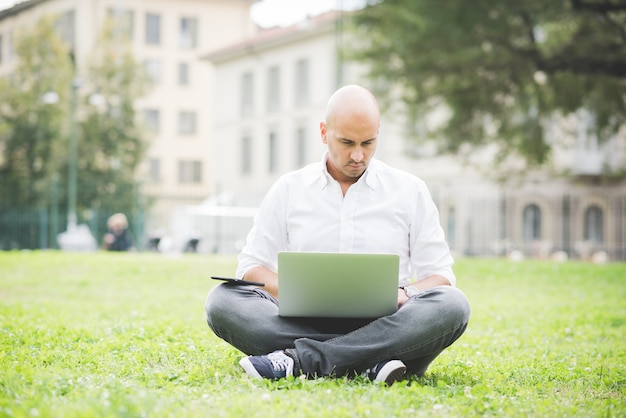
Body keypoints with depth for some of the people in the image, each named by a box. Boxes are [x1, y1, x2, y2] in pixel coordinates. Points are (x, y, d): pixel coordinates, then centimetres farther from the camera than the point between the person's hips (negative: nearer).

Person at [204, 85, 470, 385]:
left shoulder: (410, 191, 11)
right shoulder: (288, 190, 13)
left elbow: (440, 276, 11)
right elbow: (251, 267, 11)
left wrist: (403, 294, -13)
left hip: (382, 324, 0)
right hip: (305, 323, 0)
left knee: (453, 305, -31)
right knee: (222, 299, -24)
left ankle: (298, 360, -34)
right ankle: (369, 363, -35)